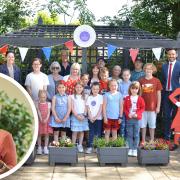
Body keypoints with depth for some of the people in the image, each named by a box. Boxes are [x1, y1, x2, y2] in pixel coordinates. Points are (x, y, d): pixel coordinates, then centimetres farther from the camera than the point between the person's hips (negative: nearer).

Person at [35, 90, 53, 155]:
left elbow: (48, 112, -4)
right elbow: (38, 112, -8)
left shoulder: (48, 104, 4)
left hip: (46, 121, 1)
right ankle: (39, 148, 11)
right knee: (39, 134, 3)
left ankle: (45, 148, 9)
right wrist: (41, 119, -21)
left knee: (47, 134, 2)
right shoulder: (37, 104, 2)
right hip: (39, 121, -1)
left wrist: (46, 119, -19)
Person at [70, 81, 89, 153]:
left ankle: (80, 145, 11)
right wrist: (77, 115, -11)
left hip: (83, 116, 3)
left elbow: (85, 107, 7)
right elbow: (72, 108, -3)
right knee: (75, 132, -4)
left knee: (82, 131, 4)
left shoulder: (84, 97, 10)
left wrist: (84, 115, -7)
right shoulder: (72, 97, 1)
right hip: (75, 116, -3)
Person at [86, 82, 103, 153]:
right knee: (91, 133, 2)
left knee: (98, 133, 2)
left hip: (98, 118, -2)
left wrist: (96, 117, -9)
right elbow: (88, 108, 4)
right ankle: (89, 147, 4)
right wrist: (91, 117, -6)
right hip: (91, 118, 2)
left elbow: (101, 108, -4)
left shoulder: (100, 97, -1)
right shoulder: (89, 98, 7)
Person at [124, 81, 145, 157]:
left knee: (136, 135, 4)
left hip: (137, 119, -1)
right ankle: (130, 149, 14)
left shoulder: (140, 99, 0)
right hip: (129, 119, 1)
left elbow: (142, 108, -1)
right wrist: (128, 114, -13)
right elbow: (125, 108, 2)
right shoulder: (127, 98, 2)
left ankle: (135, 149, 11)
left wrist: (137, 114, -13)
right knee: (129, 135, 6)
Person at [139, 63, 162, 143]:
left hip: (153, 107, -1)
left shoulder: (156, 81, -2)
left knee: (152, 124, 8)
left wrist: (158, 107, -2)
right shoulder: (141, 81, 0)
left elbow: (159, 94, 1)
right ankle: (143, 140, 20)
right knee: (143, 124, 8)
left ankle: (152, 140, 20)